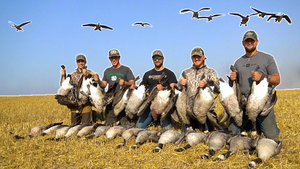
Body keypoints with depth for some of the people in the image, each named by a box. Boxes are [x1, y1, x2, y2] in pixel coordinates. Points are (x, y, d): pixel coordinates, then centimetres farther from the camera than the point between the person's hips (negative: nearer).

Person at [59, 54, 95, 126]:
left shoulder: (90, 73, 3)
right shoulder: (73, 75, 13)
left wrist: (87, 75, -25)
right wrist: (63, 75, 1)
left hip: (86, 103, -3)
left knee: (86, 125, -3)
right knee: (74, 125, 9)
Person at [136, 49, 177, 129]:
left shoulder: (169, 73, 9)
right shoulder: (147, 74, 20)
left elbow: (173, 89, -1)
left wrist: (163, 88, -20)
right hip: (150, 102, 3)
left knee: (167, 128, -15)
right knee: (139, 126, -6)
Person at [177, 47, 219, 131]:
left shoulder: (211, 72, 11)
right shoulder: (185, 73, 18)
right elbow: (177, 89, 15)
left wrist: (207, 83, -24)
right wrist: (180, 84, -8)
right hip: (190, 111, 2)